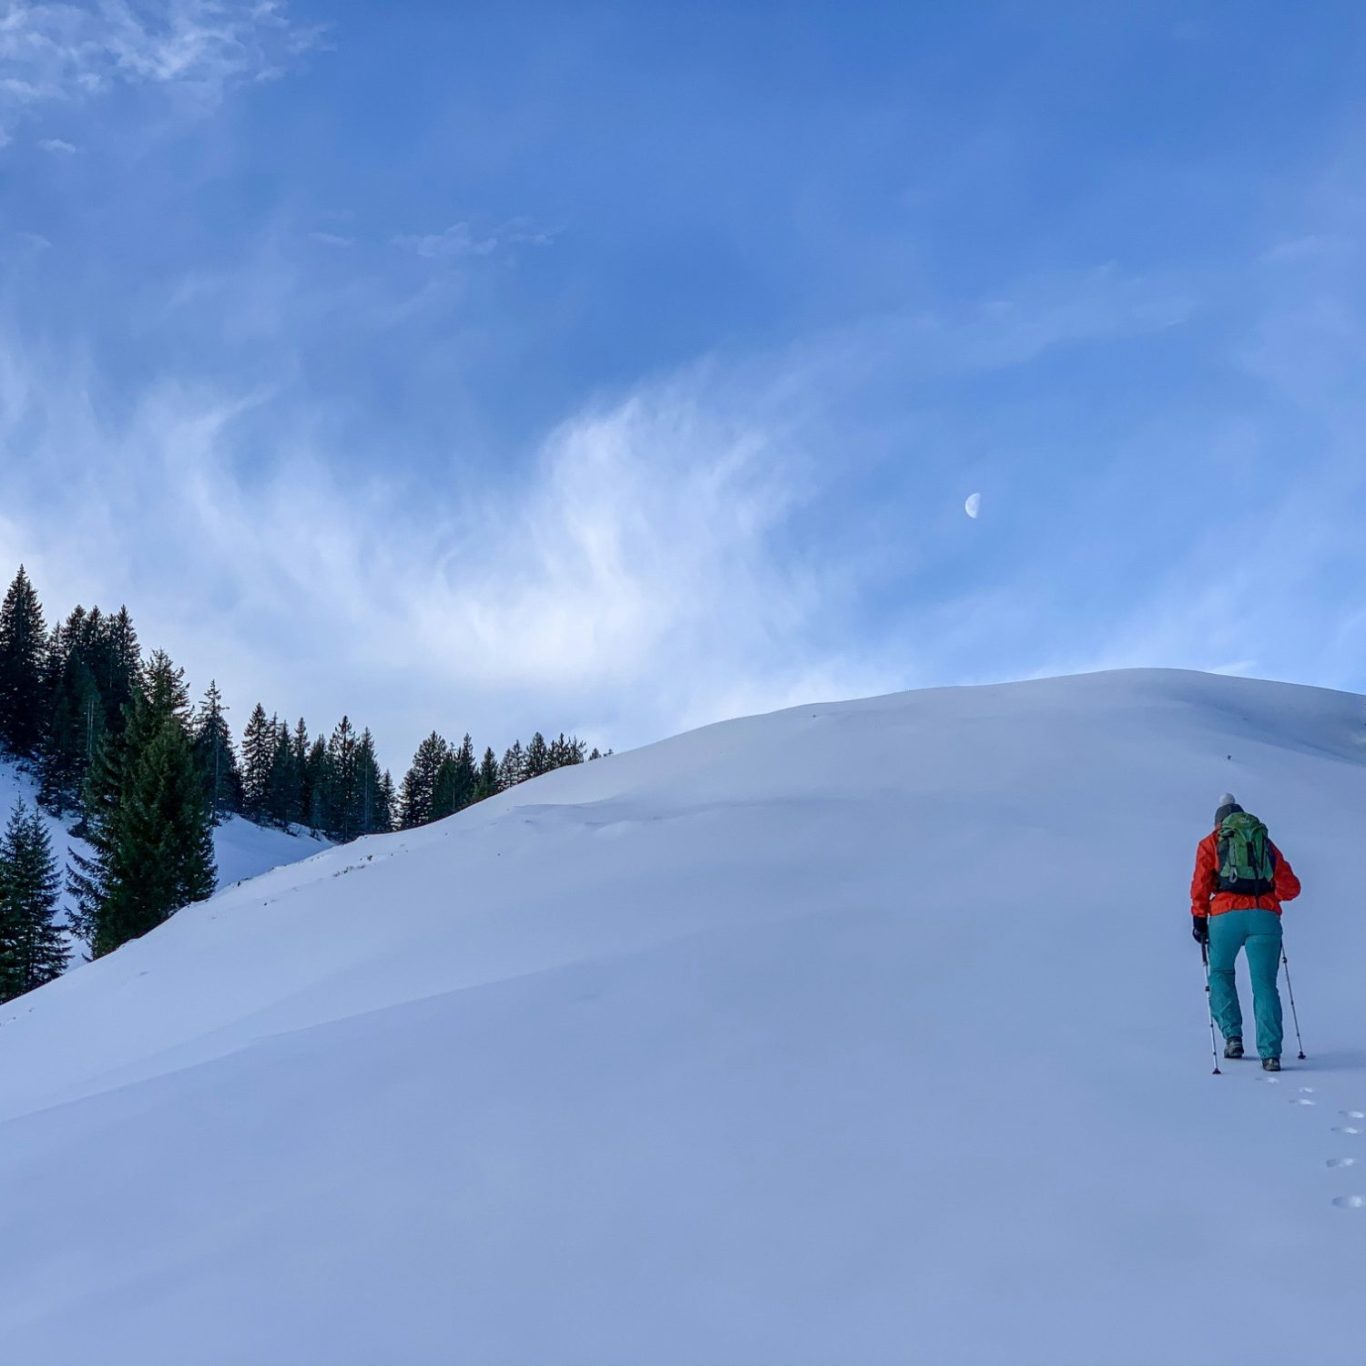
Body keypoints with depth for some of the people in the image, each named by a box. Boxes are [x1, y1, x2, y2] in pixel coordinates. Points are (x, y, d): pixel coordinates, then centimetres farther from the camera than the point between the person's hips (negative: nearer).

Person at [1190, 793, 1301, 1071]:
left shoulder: (1211, 842, 16)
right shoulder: (1266, 842, 23)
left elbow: (1200, 884, 4)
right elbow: (1291, 887, 20)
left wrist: (1199, 918, 10)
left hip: (1226, 915, -1)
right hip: (1265, 917, 1)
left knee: (1220, 974, 19)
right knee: (1265, 984, 3)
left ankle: (1232, 1036, 6)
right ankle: (1270, 1052, -7)